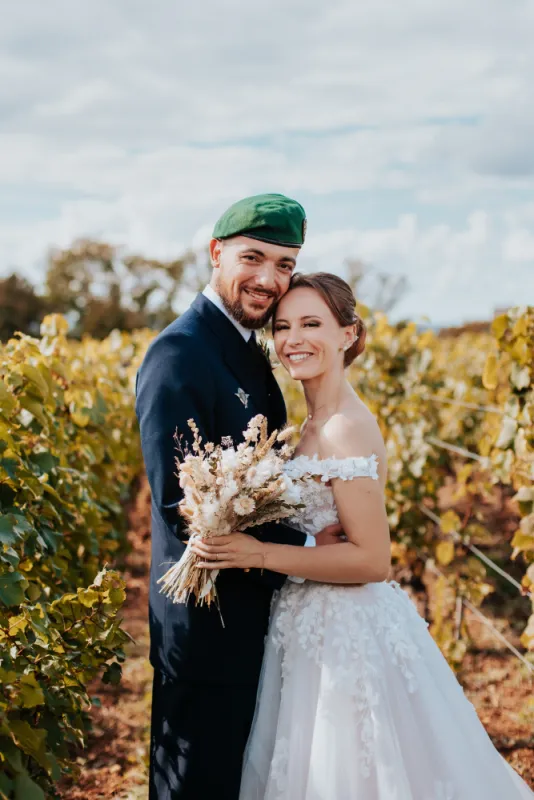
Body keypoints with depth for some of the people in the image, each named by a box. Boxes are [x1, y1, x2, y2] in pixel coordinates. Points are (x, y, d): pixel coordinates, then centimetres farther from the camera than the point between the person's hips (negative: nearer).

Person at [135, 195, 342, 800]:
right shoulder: (179, 353, -20)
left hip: (250, 610, 9)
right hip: (206, 620, -9)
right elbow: (179, 504, -26)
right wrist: (304, 545, -20)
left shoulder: (246, 351, 11)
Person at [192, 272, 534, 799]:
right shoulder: (317, 423, 8)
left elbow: (371, 559, -22)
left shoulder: (347, 428, -20)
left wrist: (259, 554, -24)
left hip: (347, 635, -9)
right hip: (317, 631, 9)